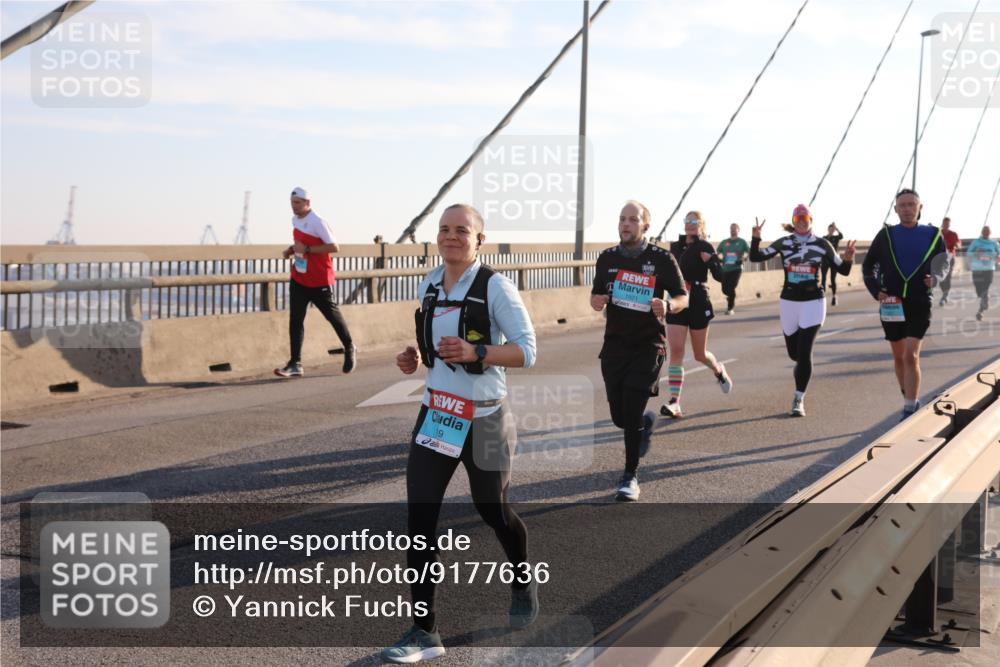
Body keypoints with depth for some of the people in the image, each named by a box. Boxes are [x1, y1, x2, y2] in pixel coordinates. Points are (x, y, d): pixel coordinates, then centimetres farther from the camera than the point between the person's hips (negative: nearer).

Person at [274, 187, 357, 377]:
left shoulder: (318, 222, -18)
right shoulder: (295, 219, 7)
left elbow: (334, 247, -22)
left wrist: (307, 249, -25)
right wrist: (291, 250, 4)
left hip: (319, 281, -7)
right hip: (298, 279, 7)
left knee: (332, 315, 11)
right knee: (295, 320, -4)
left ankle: (350, 349, 34)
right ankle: (295, 364, -5)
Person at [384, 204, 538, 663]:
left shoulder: (494, 286, -12)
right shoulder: (428, 285, 7)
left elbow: (527, 350, -14)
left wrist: (476, 353, -29)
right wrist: (415, 359, 0)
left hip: (483, 418, -5)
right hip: (435, 413, 5)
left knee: (493, 512, 14)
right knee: (419, 519, -5)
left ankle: (523, 585, 45)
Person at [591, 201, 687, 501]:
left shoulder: (661, 259, -4)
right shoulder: (607, 258, 6)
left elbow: (683, 298, 0)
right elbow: (596, 294, 17)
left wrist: (667, 305, -22)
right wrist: (596, 301, -7)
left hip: (647, 346, -4)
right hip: (615, 344, 4)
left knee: (632, 414, -11)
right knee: (619, 416, 7)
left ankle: (630, 477, 5)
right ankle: (646, 422, 44)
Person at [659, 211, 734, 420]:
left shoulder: (705, 247, -6)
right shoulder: (675, 247, 8)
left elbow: (719, 276, -14)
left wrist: (711, 260, -29)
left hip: (698, 304, -3)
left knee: (700, 354, 10)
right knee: (676, 351, -10)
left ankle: (718, 371, 46)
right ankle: (674, 402, -13)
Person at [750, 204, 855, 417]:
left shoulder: (822, 245, -2)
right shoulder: (783, 243, 1)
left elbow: (843, 270, 3)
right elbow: (755, 257, -2)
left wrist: (848, 259, -18)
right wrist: (755, 238, -19)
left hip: (813, 302, -2)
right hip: (788, 301, 2)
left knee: (804, 352, -11)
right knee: (794, 353, 10)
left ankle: (799, 400, -4)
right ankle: (803, 371, 47)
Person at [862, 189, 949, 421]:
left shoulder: (933, 235, 1)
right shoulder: (886, 235, 1)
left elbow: (945, 262, 14)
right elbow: (868, 265, 9)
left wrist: (936, 278, -7)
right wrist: (875, 289, -7)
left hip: (920, 305, -2)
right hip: (891, 305, 2)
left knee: (911, 356, -14)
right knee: (899, 357, 12)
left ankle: (910, 410, -10)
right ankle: (911, 400, 33)